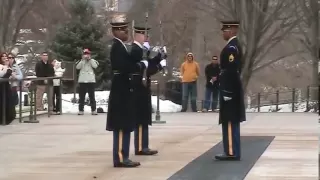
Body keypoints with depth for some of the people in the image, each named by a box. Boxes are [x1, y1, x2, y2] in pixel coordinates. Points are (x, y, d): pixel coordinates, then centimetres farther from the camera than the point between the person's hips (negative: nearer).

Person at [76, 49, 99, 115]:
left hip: (91, 81, -1)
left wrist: (90, 59, -11)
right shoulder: (81, 61, 10)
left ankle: (93, 110, 2)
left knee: (92, 96, 1)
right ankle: (81, 110, 6)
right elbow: (77, 67, -8)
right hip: (82, 81, 1)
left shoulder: (93, 61, 9)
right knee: (81, 96, 3)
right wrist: (83, 59, -11)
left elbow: (95, 66, -12)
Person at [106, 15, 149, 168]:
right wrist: (143, 64, -13)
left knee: (123, 126, 11)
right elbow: (126, 67, -26)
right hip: (121, 92, -10)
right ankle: (120, 158, -7)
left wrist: (141, 65, 2)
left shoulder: (119, 47, 17)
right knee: (122, 126, -8)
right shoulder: (117, 47, -15)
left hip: (122, 91, 10)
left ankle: (121, 157, 14)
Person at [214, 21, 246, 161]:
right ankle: (233, 152, 14)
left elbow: (231, 71, -22)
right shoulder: (234, 46, 16)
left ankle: (231, 152, -6)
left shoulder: (231, 48, -16)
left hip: (230, 90, -10)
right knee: (232, 122, 11)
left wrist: (227, 93, -22)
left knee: (229, 122, -8)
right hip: (233, 89, 10)